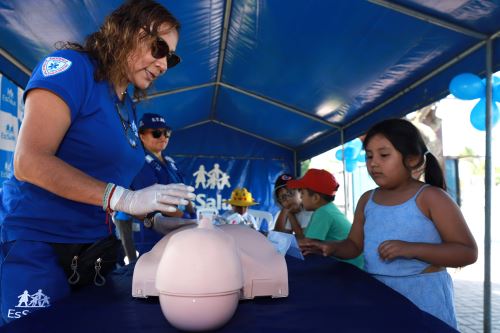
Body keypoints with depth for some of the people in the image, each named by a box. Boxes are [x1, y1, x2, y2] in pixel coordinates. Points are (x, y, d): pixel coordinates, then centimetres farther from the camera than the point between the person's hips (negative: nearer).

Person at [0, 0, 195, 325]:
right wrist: (125, 198, -27)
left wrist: (156, 211, 1)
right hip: (36, 243, -7)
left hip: (94, 249, 8)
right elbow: (30, 162, -22)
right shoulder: (71, 66, -10)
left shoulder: (128, 108, 12)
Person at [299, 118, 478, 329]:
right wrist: (332, 248, -8)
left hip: (422, 295, -4)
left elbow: (468, 252, -13)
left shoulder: (430, 197, -11)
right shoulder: (366, 200, 5)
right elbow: (354, 245, 14)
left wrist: (411, 249, -24)